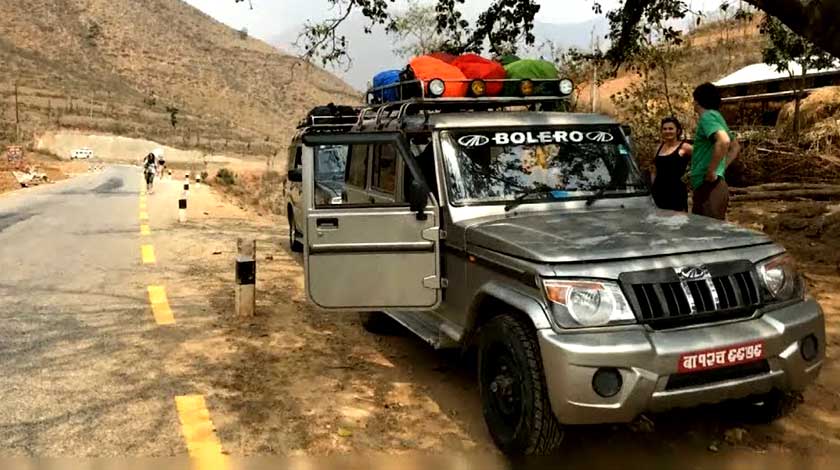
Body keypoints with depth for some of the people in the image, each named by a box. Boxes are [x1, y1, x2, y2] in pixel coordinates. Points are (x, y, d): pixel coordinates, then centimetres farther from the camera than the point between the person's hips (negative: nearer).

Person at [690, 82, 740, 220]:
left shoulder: (707, 116, -10)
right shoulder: (716, 117, 19)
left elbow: (724, 141, -28)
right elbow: (735, 147, 32)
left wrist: (711, 171, -20)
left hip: (709, 186, -10)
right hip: (707, 187, 10)